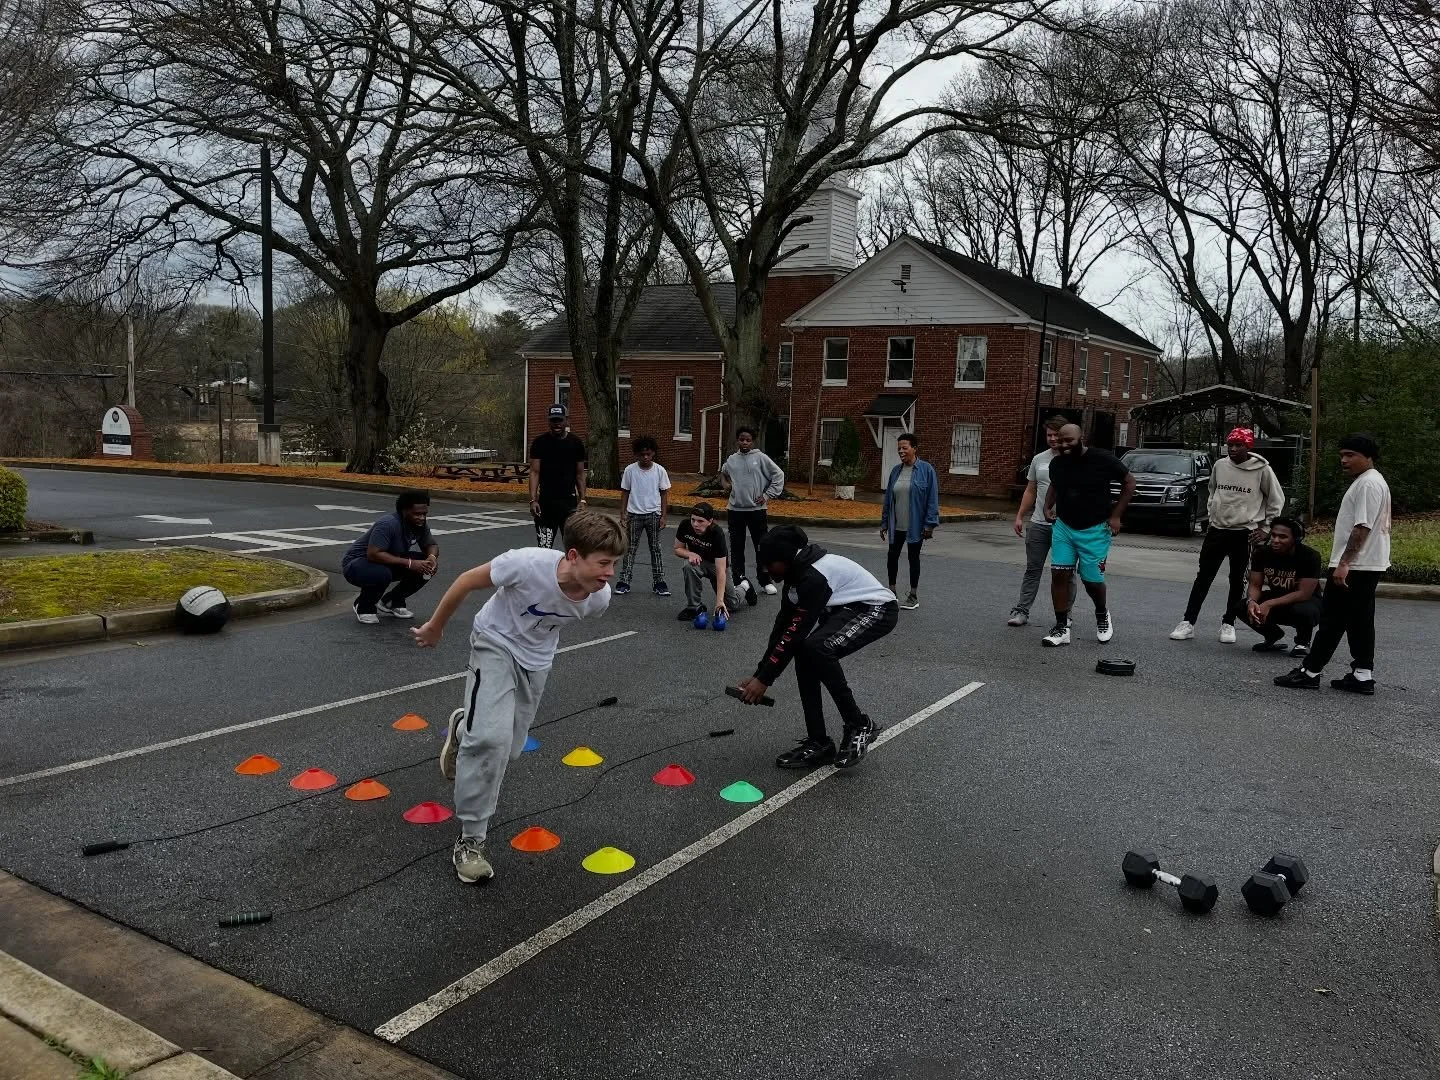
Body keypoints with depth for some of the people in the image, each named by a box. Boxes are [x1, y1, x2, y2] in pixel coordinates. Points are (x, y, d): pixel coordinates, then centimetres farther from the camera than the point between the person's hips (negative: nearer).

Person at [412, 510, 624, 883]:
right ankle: (470, 839, -7)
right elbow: (468, 580, -20)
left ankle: (464, 729, 48)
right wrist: (435, 627, -6)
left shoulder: (600, 597, -24)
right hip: (496, 643, -4)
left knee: (509, 748, 13)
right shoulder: (528, 563, -39)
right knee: (492, 737, -23)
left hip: (536, 660, 5)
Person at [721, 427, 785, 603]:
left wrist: (768, 495, -7)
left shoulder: (760, 457, -5)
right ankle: (740, 579, 16)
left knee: (762, 547, 5)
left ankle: (765, 581, 17)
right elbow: (723, 473, 28)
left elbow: (778, 475, -2)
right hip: (735, 510, 3)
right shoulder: (731, 460, 6)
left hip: (757, 510, -3)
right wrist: (725, 483, 7)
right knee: (737, 547, 7)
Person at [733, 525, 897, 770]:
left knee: (816, 648, -30)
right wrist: (759, 674, 3)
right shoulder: (798, 571, 0)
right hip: (848, 609, 10)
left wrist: (764, 680, -22)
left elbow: (794, 633, -28)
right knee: (804, 654, -5)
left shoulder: (814, 576, -29)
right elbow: (782, 625, 5)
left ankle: (859, 726, -14)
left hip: (877, 609, -10)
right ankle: (818, 743, 5)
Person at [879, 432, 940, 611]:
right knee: (892, 556, 9)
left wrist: (929, 524, -14)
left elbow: (932, 499, -10)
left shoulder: (926, 469, -9)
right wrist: (884, 522, 9)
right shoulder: (896, 470, 6)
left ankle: (913, 596, 17)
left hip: (916, 525, -5)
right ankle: (892, 591, 25)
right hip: (896, 525, 5)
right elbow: (888, 498, 10)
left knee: (913, 557, 6)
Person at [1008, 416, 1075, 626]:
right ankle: (1021, 611, 10)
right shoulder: (1039, 459, 9)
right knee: (1032, 570, 7)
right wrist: (1019, 516, 10)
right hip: (1038, 524, 4)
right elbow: (1030, 491, 16)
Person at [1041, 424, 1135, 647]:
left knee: (1092, 580, 1)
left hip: (1095, 530, -4)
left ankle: (1102, 614, 33)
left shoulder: (1103, 460, -15)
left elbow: (1129, 482, -3)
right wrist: (1047, 506, 2)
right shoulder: (1057, 463, -2)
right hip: (1063, 527, 4)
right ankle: (1062, 628, 4)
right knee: (1059, 574, -5)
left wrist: (1116, 515, -8)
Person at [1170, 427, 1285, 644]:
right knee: (1203, 577, 3)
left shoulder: (1262, 469, -8)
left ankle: (1228, 624, 18)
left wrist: (1265, 527, 1)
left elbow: (1276, 500, 3)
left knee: (1237, 581, 6)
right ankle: (1188, 622, 5)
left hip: (1244, 533, -3)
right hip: (1217, 530, 3)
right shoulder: (1220, 465, 1)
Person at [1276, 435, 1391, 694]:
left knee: (1332, 619, -6)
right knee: (1359, 621, 10)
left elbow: (1362, 527, -23)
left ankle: (1309, 672, -1)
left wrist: (1343, 563, -26)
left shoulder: (1368, 483, -15)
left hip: (1353, 566, -11)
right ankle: (1362, 675, 12)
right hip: (1366, 566, 11)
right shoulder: (1368, 482, 19)